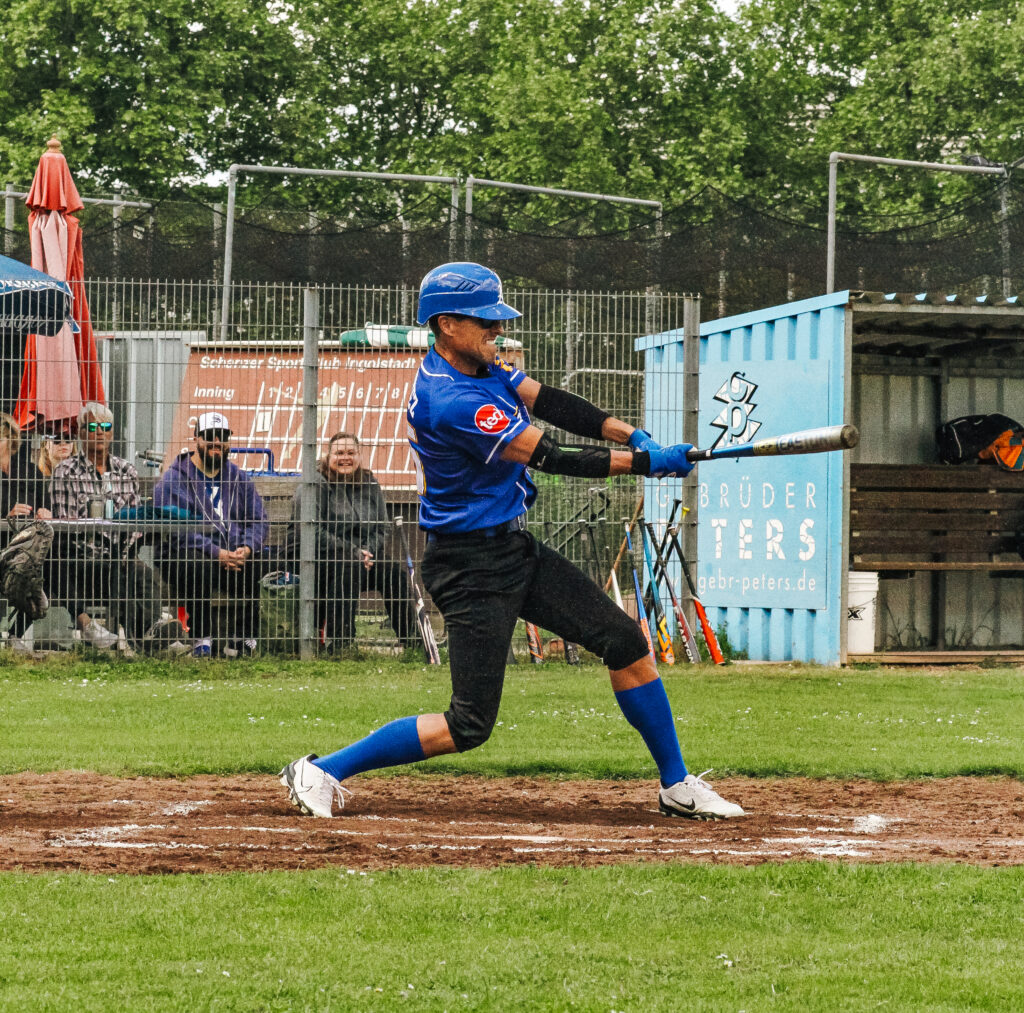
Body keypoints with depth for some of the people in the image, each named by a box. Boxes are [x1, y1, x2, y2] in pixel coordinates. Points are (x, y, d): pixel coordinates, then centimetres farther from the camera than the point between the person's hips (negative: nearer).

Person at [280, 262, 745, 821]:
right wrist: (647, 462, -16)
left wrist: (630, 434, -11)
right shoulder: (450, 402, -25)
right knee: (470, 725, -10)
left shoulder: (478, 364, 5)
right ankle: (321, 771, 0)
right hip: (473, 566, -10)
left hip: (515, 549, 10)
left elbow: (547, 401, 4)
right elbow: (553, 458, -23)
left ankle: (677, 785, 18)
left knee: (628, 643, 7)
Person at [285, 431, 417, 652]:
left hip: (360, 557, 6)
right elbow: (313, 533, -17)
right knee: (349, 566, -35)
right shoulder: (317, 485, -8)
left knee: (393, 572, -18)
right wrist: (353, 553, -21)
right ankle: (338, 641, -37)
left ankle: (410, 640, -12)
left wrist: (369, 552, -13)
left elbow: (383, 529, 9)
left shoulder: (369, 484, 10)